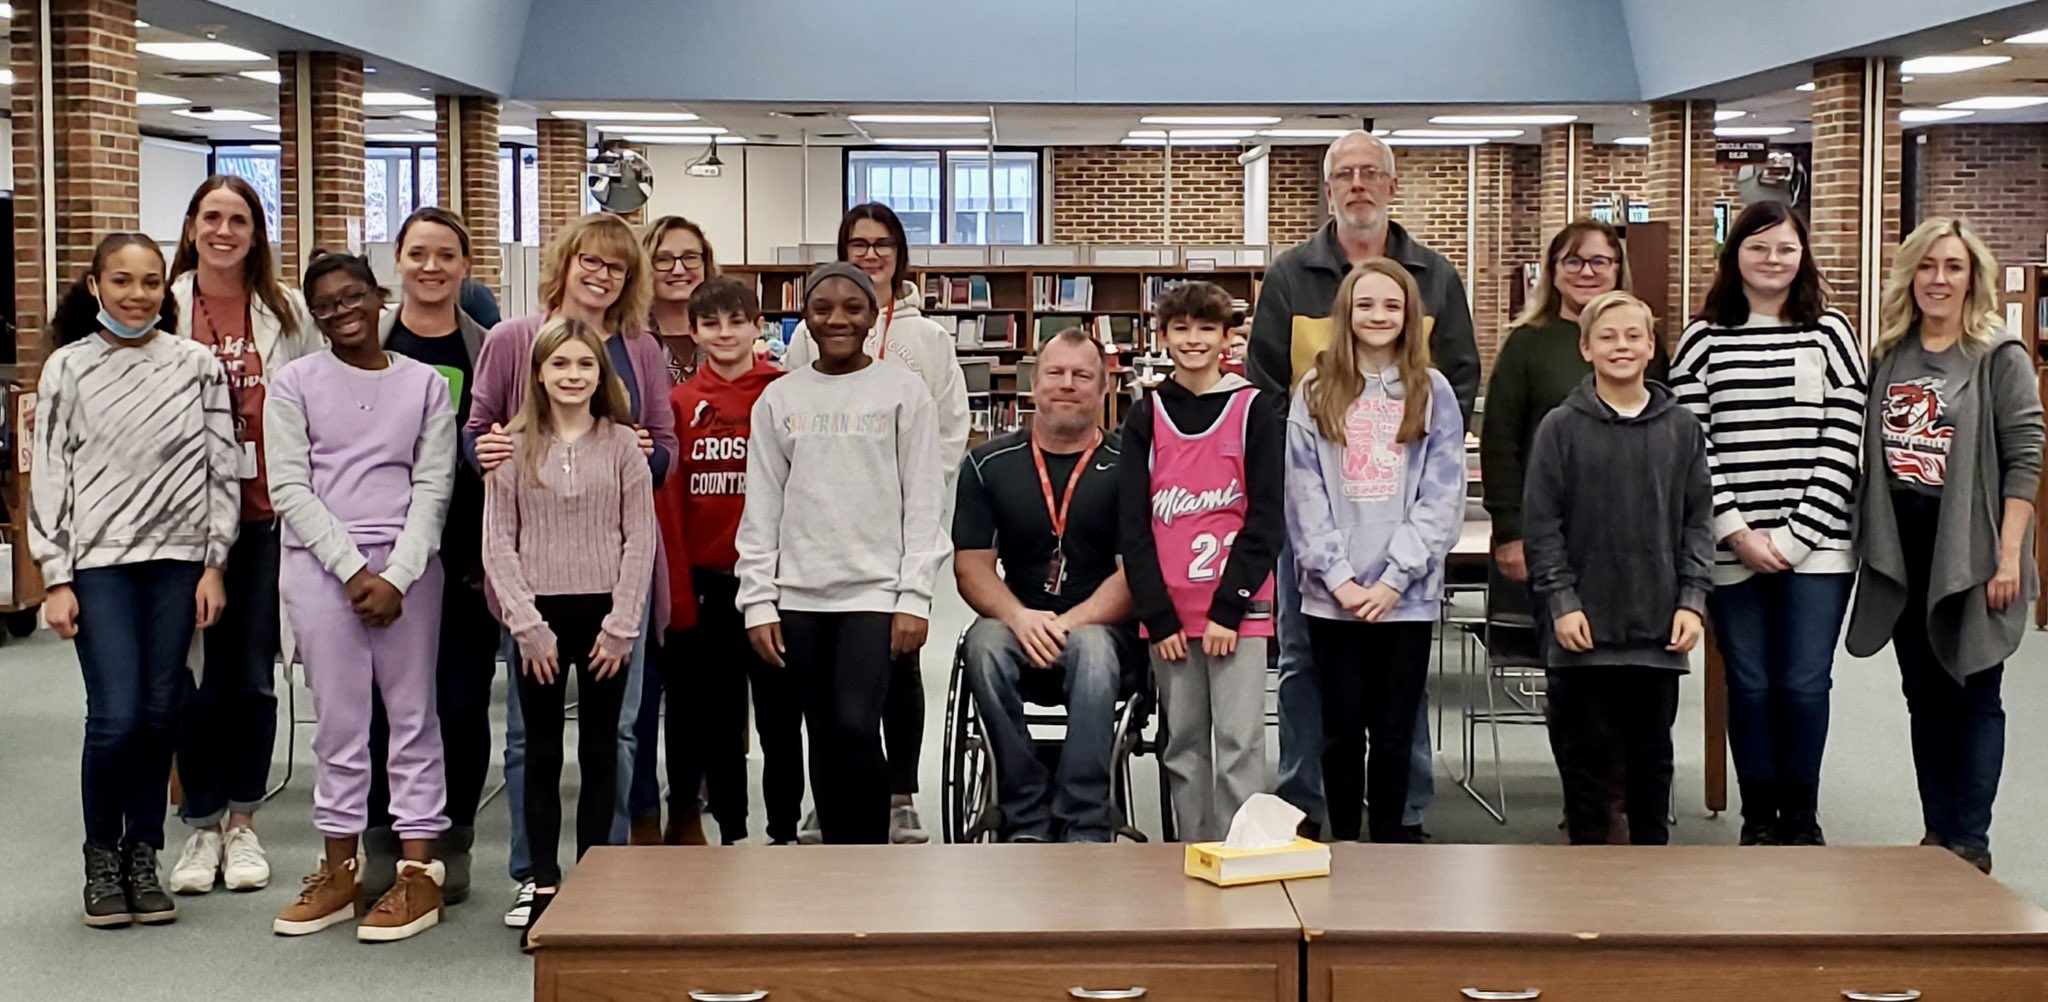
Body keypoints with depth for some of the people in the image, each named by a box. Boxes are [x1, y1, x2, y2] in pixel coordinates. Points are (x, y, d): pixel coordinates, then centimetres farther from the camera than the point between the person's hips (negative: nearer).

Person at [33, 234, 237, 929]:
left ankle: (143, 855, 19)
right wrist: (55, 578, -2)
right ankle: (102, 858, 12)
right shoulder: (68, 368, 3)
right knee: (116, 716, -8)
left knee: (160, 715, 4)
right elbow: (49, 477, 2)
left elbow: (223, 469, 6)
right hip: (99, 562, -1)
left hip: (177, 558, 1)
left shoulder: (197, 365, 4)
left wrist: (214, 565, 1)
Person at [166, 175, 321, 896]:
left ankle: (243, 823, 20)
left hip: (267, 512, 1)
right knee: (200, 675, 4)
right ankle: (201, 826, 17)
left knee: (254, 674, 7)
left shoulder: (286, 311, 5)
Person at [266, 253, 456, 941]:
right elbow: (289, 489, -1)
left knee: (413, 713, 2)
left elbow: (433, 489, 2)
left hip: (408, 566, 0)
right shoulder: (295, 384, 5)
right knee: (339, 718, 4)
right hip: (320, 563, 0)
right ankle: (340, 869, 13)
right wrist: (353, 568, -10)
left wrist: (396, 575, -10)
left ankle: (419, 872, 6)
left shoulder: (425, 385, 7)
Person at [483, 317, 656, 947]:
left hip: (605, 614, 0)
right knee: (542, 753, 5)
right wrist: (527, 622, -8)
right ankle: (544, 888, 10)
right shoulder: (514, 447, 2)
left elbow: (640, 538, -1)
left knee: (600, 751, 6)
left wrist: (621, 624, -7)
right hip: (540, 615, 0)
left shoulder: (622, 444, 1)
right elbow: (497, 542, -1)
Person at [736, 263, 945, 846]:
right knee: (823, 737, 7)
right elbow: (761, 507, 8)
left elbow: (921, 503, 0)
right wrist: (758, 601, 2)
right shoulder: (779, 398, 9)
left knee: (855, 726, -15)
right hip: (799, 596, 3)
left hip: (875, 590, -3)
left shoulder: (903, 392, 3)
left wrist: (915, 596, -7)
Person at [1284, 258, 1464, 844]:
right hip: (1333, 595, 0)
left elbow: (1442, 496, -1)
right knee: (1342, 726, 6)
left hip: (1408, 595, 0)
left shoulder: (1432, 392, 4)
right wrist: (1339, 577, -9)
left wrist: (1394, 577, -9)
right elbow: (1304, 494, 0)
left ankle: (1389, 837, 17)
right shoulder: (1316, 392, 5)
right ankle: (1342, 839, 18)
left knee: (1394, 730, 5)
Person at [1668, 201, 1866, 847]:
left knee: (1804, 684, -2)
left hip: (1815, 546, 0)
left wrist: (1796, 535, -8)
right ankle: (1759, 818, 19)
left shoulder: (1829, 333, 5)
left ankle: (1801, 816, 17)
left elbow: (1842, 443, -1)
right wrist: (1737, 532, -9)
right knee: (1750, 685, 4)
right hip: (1733, 548, 0)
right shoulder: (1704, 339, 5)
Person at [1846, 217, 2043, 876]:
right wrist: (1869, 543, 6)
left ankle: (1970, 845, 6)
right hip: (1901, 555, 5)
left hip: (1971, 553, -5)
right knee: (1924, 698, 11)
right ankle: (1936, 834, 20)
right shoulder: (1889, 356, 8)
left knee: (1973, 698, 1)